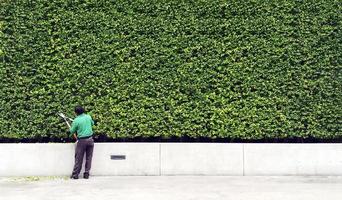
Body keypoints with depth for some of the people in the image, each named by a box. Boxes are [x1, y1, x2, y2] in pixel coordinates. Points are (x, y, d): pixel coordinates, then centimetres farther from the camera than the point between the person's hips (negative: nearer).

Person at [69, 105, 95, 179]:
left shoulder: (76, 120, -11)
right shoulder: (88, 117, 1)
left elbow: (72, 131, -1)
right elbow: (92, 123, 22)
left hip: (81, 141, -3)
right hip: (90, 139, 4)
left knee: (78, 158, 5)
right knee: (88, 158, 10)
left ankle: (75, 174, 10)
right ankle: (86, 174, 12)